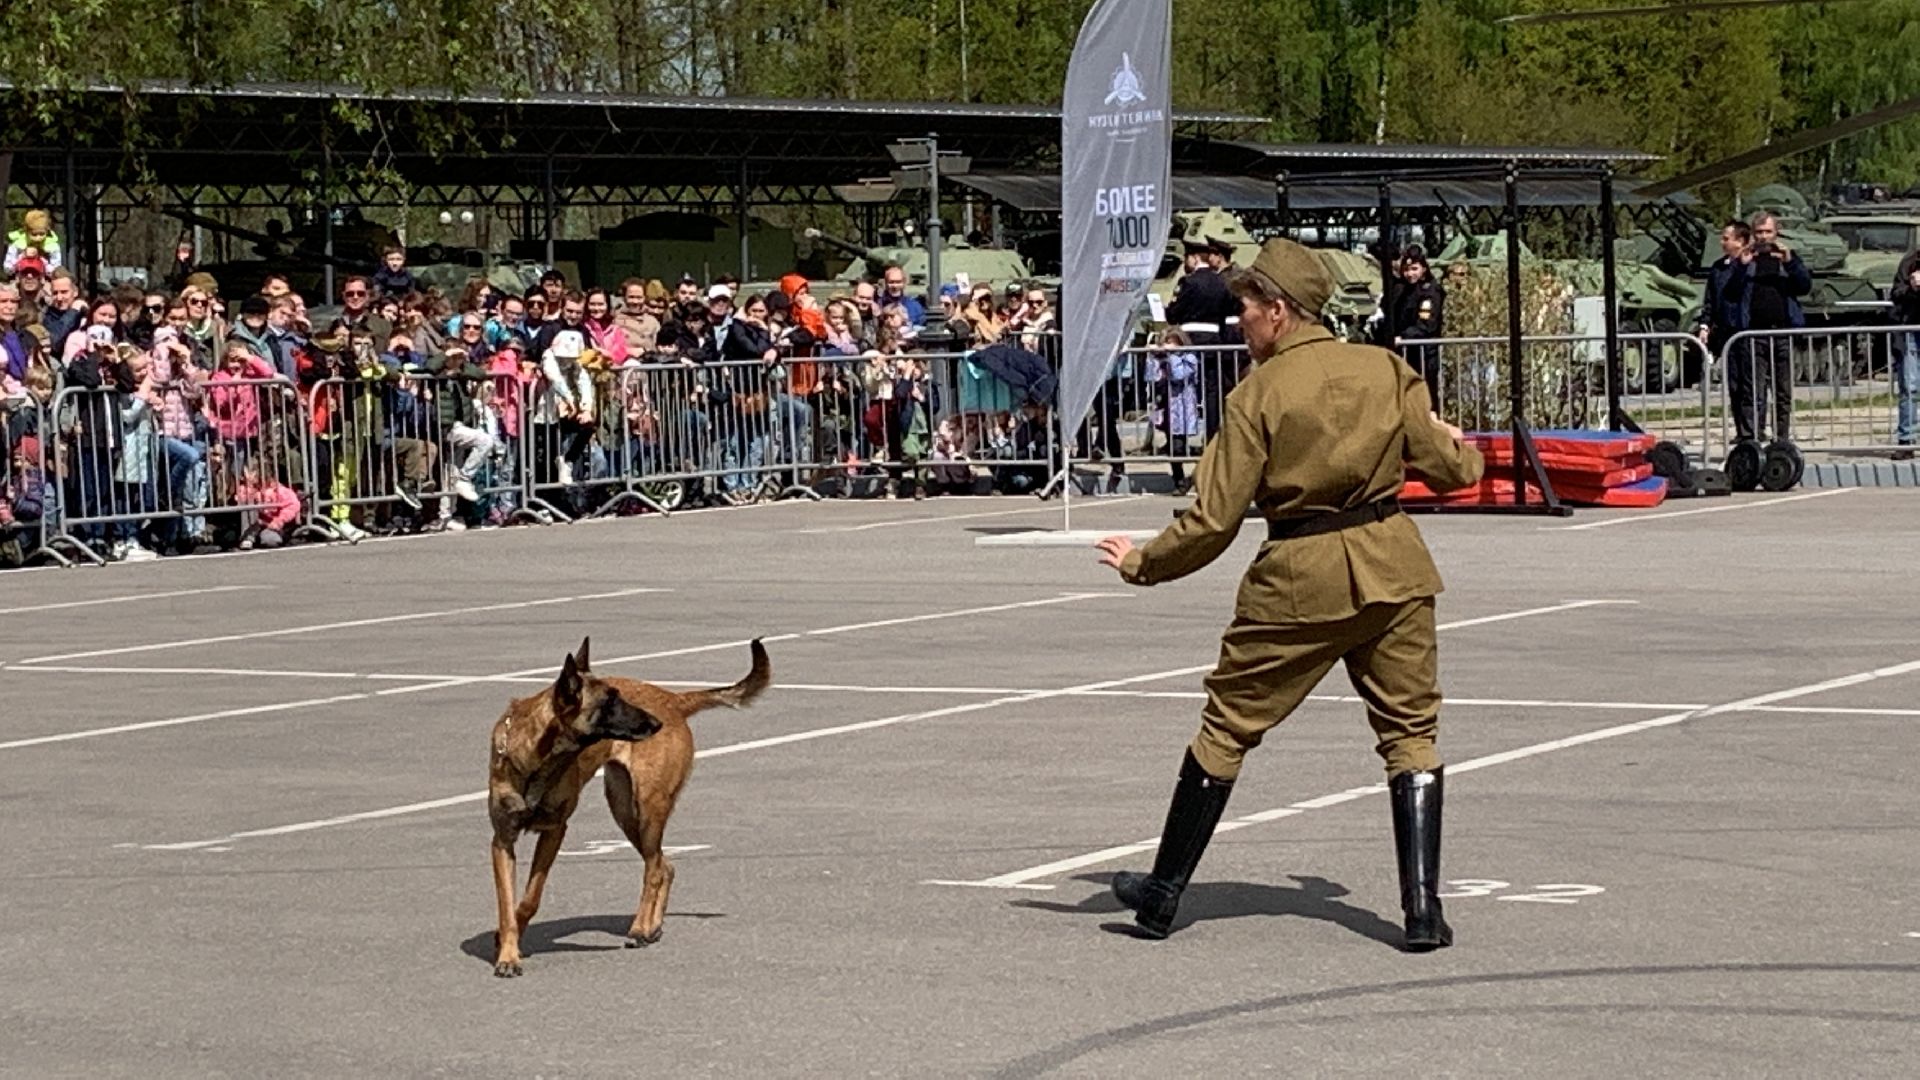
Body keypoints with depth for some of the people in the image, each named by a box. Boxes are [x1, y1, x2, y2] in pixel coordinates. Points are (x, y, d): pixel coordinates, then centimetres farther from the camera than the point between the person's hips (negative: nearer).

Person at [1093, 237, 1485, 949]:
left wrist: (1141, 564, 6)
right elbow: (1450, 468, 5)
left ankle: (1163, 893, 20)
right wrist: (1463, 449, 30)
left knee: (1228, 725, 11)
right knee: (1410, 731, 10)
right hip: (1392, 567, 3)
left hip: (1299, 575, -3)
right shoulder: (1386, 369, 1)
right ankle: (1423, 910, 0)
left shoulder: (1259, 393, -8)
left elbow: (1214, 520, -9)